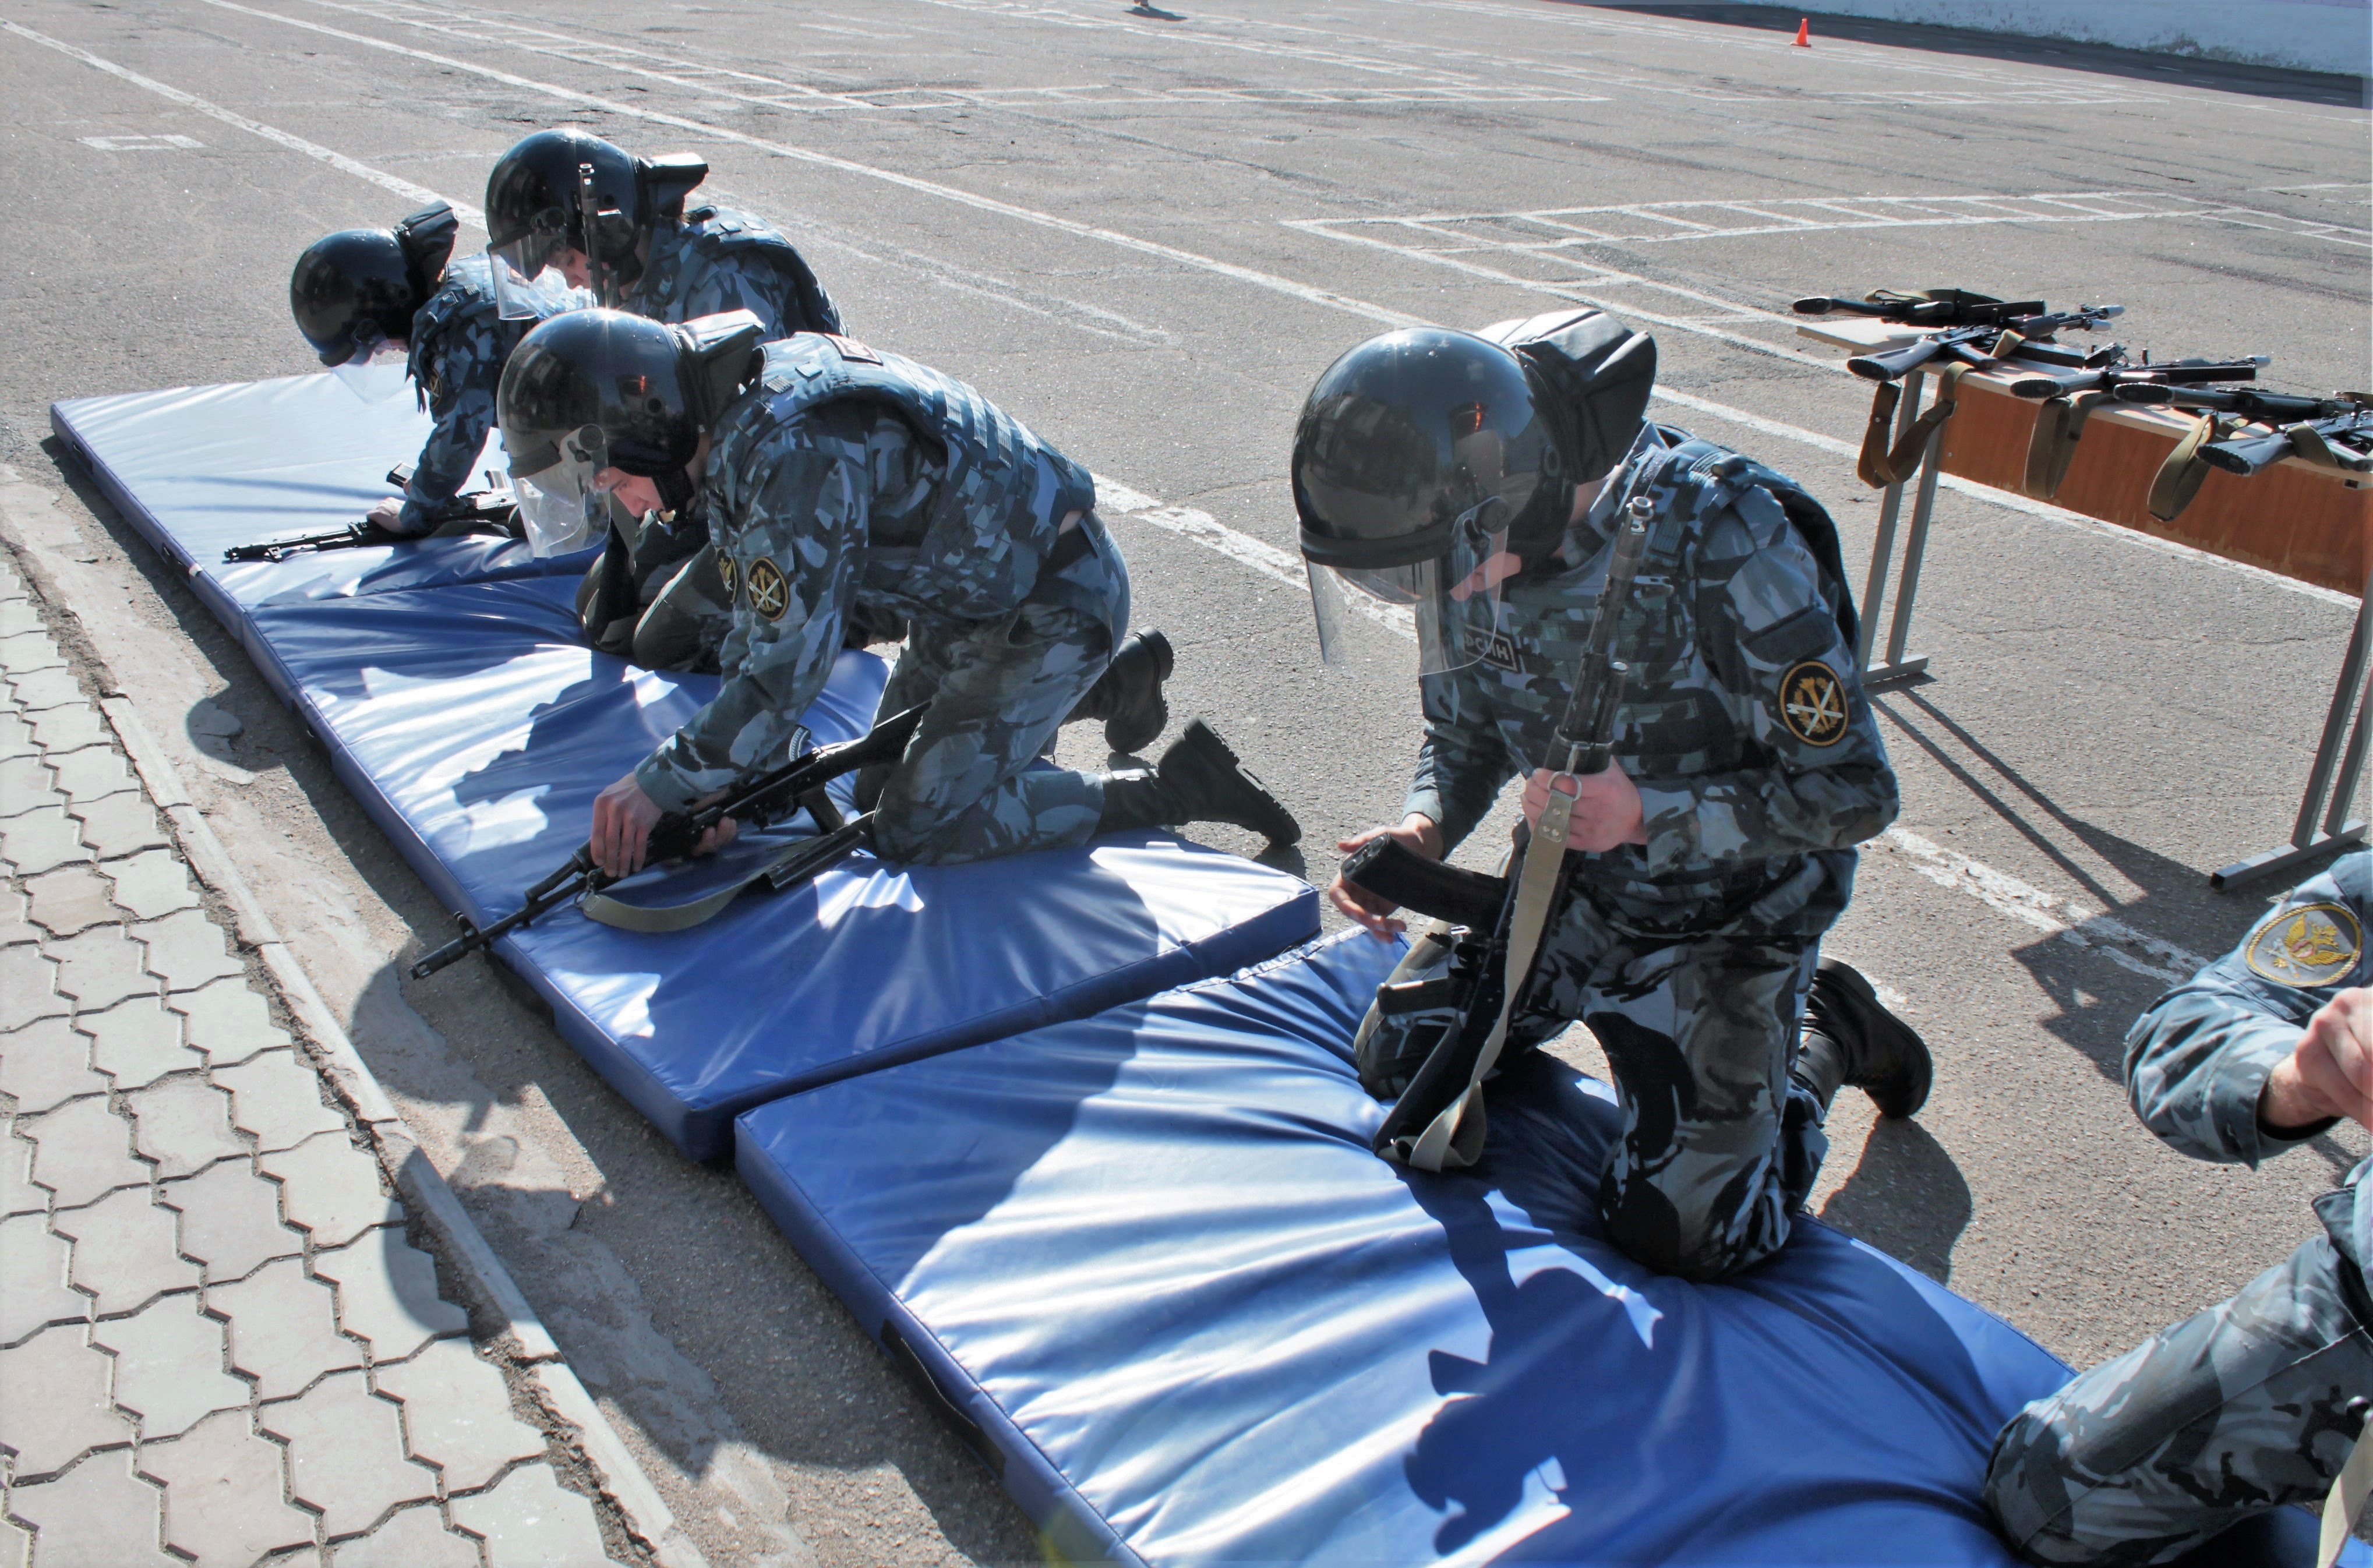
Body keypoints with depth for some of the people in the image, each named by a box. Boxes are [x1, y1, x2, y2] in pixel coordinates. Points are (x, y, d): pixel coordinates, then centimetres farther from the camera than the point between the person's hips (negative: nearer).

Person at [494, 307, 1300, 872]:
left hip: (1055, 603, -10)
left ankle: (1178, 787, 1)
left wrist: (664, 783, -23)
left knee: (920, 829, -9)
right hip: (970, 592, 10)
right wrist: (724, 773, 1)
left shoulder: (796, 452, -32)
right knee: (880, 786, 18)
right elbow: (758, 624, 7)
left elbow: (790, 662, -30)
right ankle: (1111, 688, 31)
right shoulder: (737, 420, -1)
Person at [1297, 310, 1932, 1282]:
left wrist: (1647, 811, -38)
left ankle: (1828, 1040, 19)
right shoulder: (1471, 537, -16)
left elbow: (1856, 792, -25)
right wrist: (1424, 831, -19)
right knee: (1395, 1059, 10)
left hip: (1730, 905, -5)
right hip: (1574, 878, 6)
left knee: (1677, 1230, -8)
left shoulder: (1724, 546, -34)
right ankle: (1617, 1006, 30)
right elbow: (1466, 729, 2)